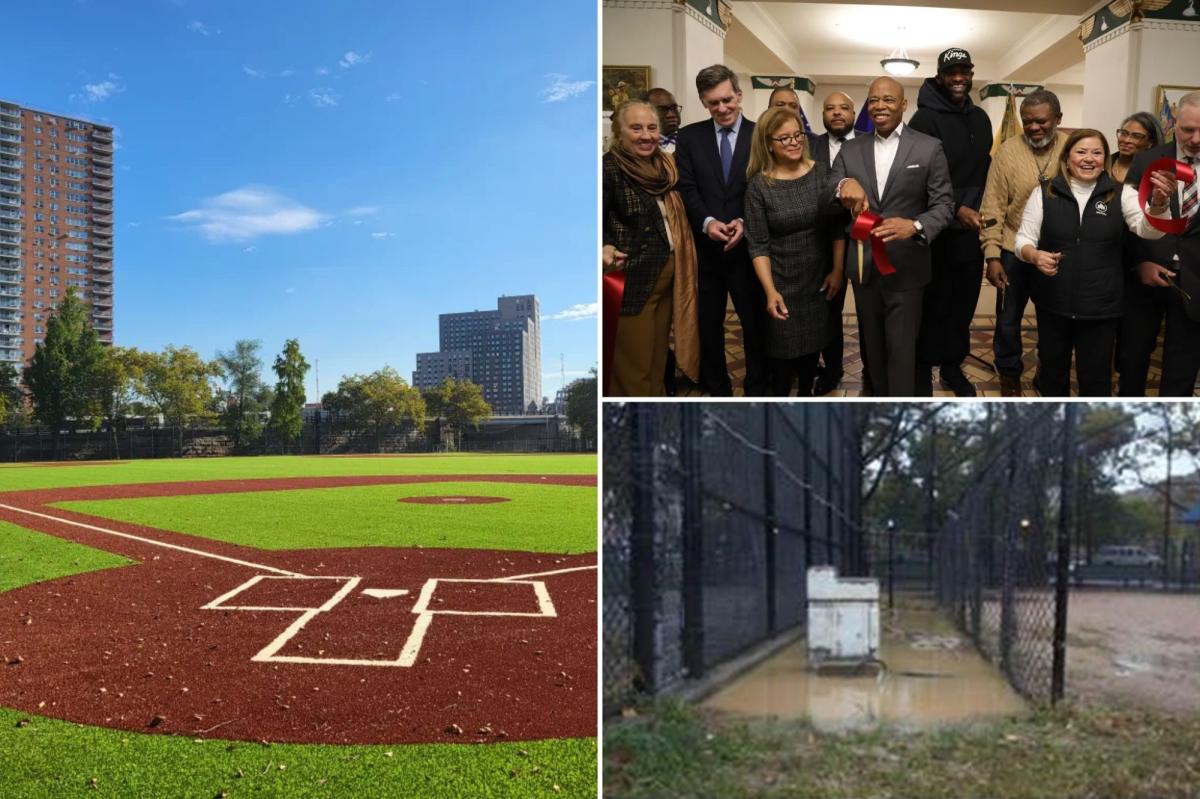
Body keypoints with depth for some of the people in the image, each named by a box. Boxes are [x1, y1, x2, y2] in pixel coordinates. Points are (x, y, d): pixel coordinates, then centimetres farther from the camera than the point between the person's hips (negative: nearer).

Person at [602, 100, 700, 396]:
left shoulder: (663, 166, 8)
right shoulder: (608, 169, -15)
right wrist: (604, 250, -38)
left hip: (667, 277, 8)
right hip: (631, 282, -7)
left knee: (657, 357, 20)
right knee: (634, 366, 1)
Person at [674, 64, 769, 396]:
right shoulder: (689, 137, 4)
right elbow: (686, 188, -3)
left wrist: (745, 222, -19)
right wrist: (707, 221, -20)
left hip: (747, 246, -1)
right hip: (704, 247, 2)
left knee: (755, 322, 8)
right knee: (708, 325, 11)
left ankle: (757, 389, 23)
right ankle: (716, 390, 26)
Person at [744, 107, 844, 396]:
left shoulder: (822, 173, -4)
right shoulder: (758, 186, -10)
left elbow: (837, 225, 2)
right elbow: (758, 244, -10)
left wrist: (837, 270, -2)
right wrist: (770, 291, -16)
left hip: (820, 278, 2)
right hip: (783, 283, -2)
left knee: (813, 341, 15)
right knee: (783, 348, 6)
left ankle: (806, 392, 36)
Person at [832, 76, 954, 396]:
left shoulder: (929, 148, -4)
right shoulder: (850, 150, 5)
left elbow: (944, 204, -7)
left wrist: (915, 226, -29)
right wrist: (843, 185, -26)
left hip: (905, 268, -3)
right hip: (863, 266, 4)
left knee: (900, 349, 1)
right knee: (872, 346, 19)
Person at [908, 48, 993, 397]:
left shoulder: (980, 118, 12)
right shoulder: (925, 119, -9)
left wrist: (977, 208, 8)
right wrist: (956, 208, -22)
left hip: (972, 228, 6)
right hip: (938, 231, -6)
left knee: (964, 302, 11)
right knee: (933, 304, 1)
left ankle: (953, 366, 25)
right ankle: (923, 370, 13)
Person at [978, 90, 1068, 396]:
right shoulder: (1008, 150, -9)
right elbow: (993, 207, -8)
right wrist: (992, 255, -10)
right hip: (1014, 252, -1)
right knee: (1008, 319, 11)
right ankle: (1009, 375, 31)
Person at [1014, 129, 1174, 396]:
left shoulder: (1120, 195, -2)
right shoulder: (1044, 193, -1)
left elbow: (1148, 228, -16)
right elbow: (1023, 239, -1)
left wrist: (1158, 203, -39)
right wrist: (1035, 256, -24)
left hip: (1101, 306, 0)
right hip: (1053, 302, 1)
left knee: (1096, 379, 9)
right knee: (1052, 370, 17)